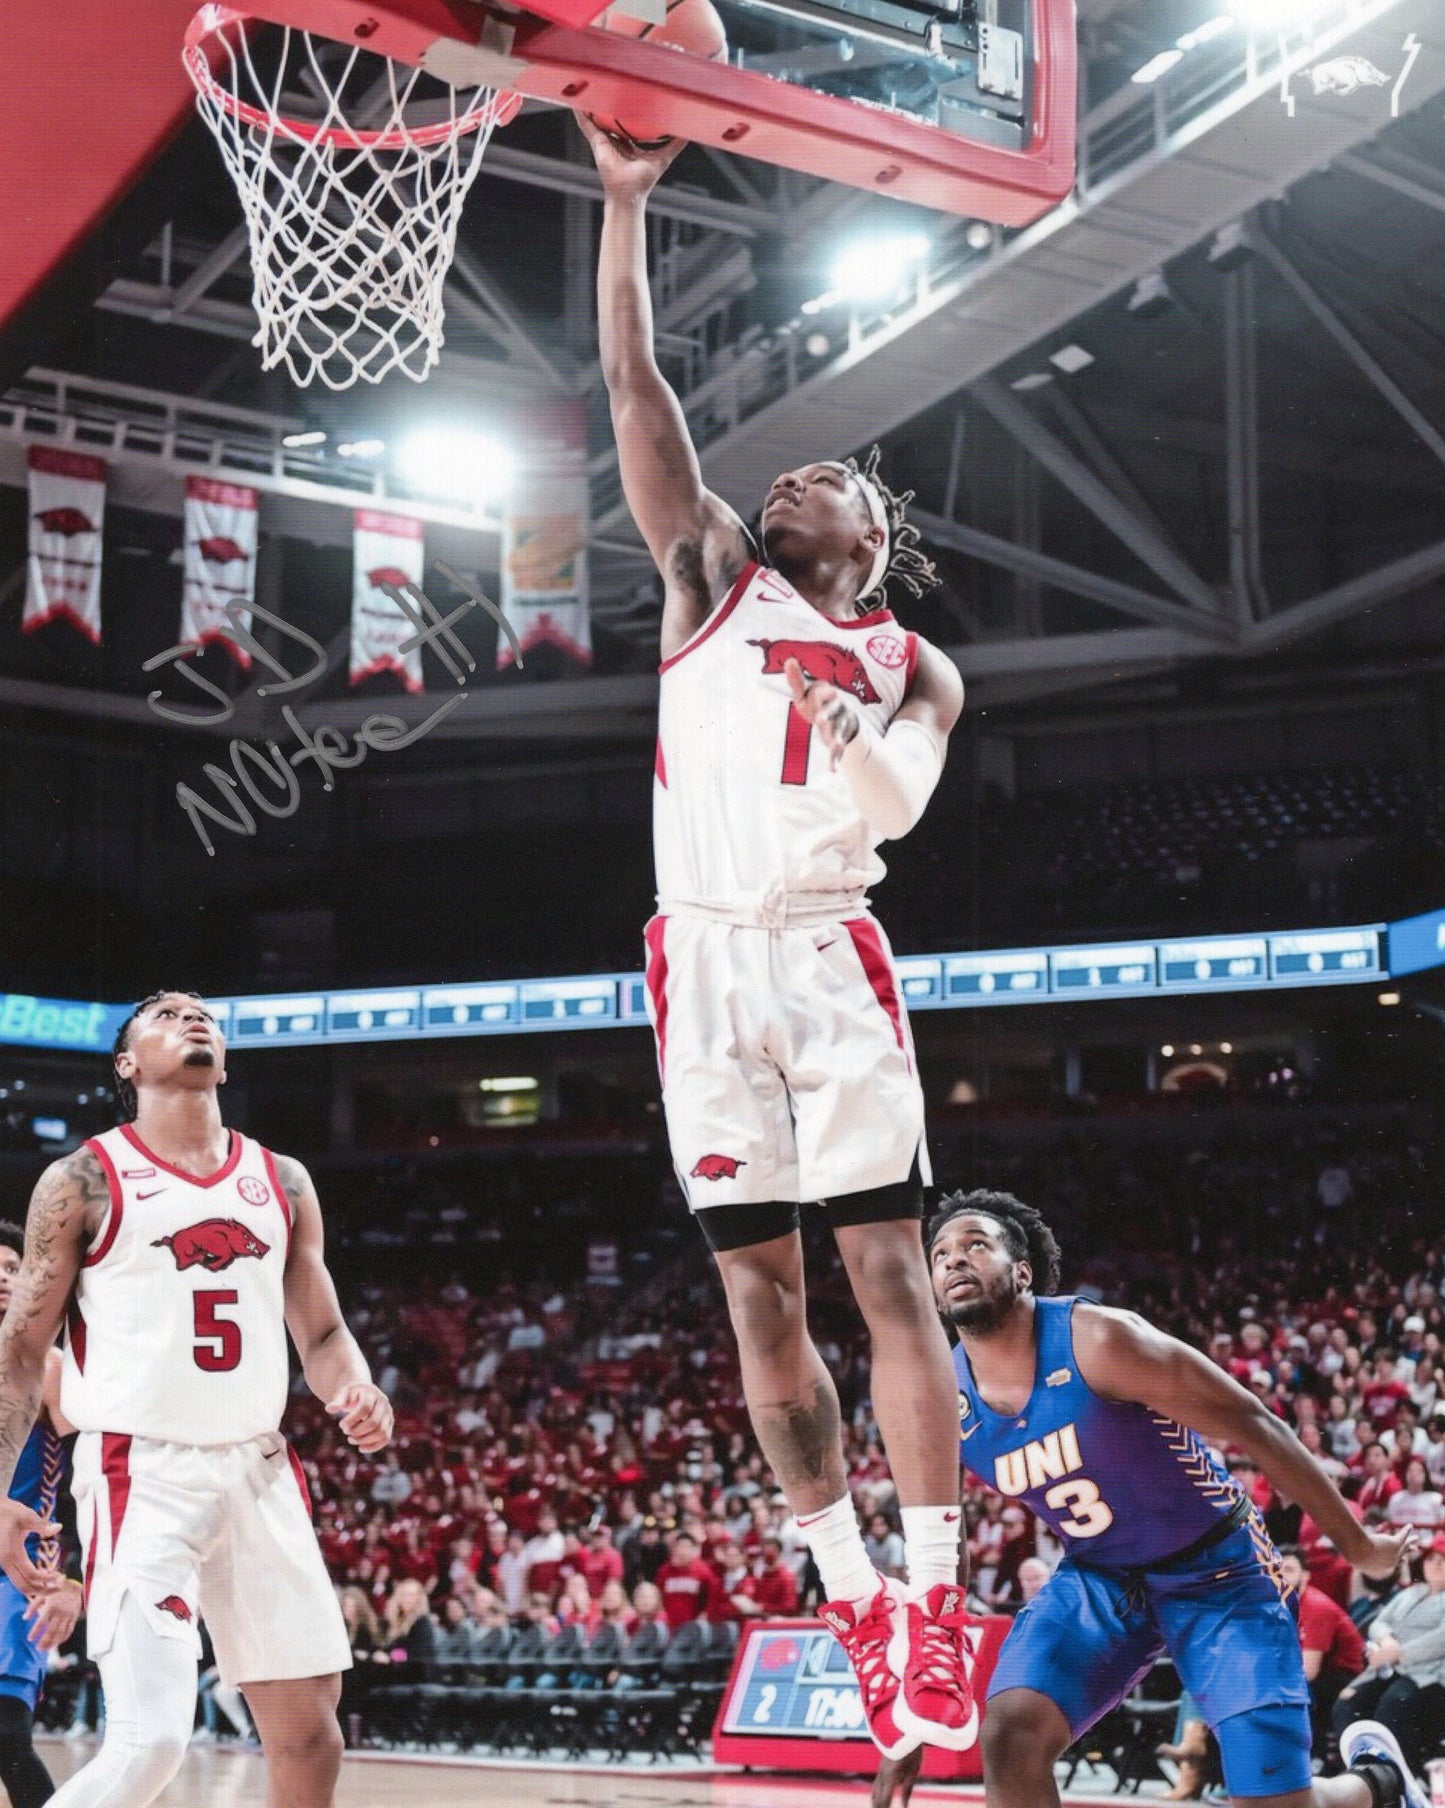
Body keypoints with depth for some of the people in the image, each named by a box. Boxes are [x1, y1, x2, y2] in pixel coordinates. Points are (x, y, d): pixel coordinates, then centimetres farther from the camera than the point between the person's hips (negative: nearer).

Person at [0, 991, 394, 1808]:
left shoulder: (283, 1182, 12)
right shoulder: (84, 1181, -1)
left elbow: (322, 1333, 16)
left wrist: (359, 1393, -7)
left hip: (258, 1471, 5)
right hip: (141, 1473, -5)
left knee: (309, 1723, 8)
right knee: (152, 1740, -17)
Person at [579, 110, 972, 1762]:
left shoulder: (914, 670, 14)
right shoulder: (712, 574, 15)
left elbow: (887, 812, -3)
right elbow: (634, 389, 6)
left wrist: (849, 721, -23)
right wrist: (623, 201, -1)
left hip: (829, 957, -1)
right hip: (704, 960, 1)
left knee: (885, 1269, -7)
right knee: (757, 1289, 1)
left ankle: (931, 1599, -5)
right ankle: (851, 1593, 8)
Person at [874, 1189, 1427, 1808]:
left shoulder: (1098, 1341, -26)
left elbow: (1254, 1426, -17)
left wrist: (1359, 1546, -9)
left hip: (1216, 1570, -4)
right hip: (1096, 1577, 4)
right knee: (1009, 1738, -23)